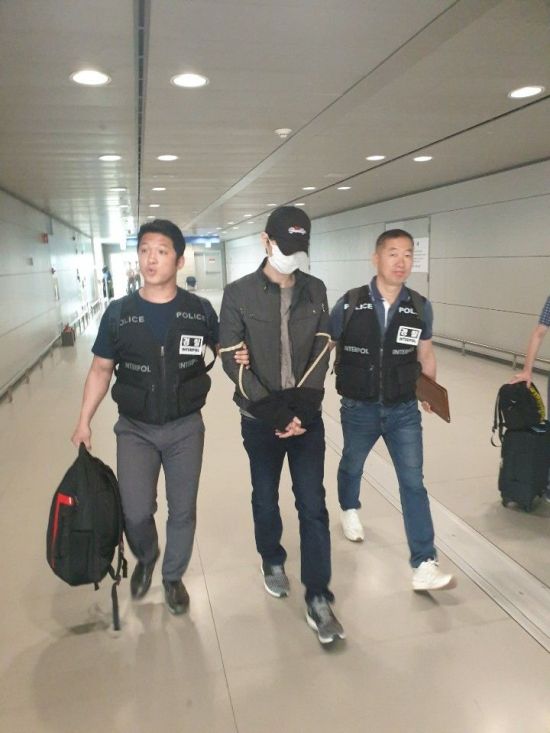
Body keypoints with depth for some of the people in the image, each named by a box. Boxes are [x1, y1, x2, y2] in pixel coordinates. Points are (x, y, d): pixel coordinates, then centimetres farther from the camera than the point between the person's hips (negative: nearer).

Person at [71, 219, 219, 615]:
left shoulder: (200, 310, -7)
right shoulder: (118, 312, -6)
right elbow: (101, 370, 3)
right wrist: (84, 421, 1)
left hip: (186, 428, 0)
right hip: (135, 429, 0)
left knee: (182, 510, 11)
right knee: (136, 513, -1)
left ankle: (173, 576, 36)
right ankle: (146, 559, 34)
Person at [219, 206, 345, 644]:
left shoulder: (315, 291, 4)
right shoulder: (239, 294, -5)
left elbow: (322, 351, 0)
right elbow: (232, 359, -9)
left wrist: (304, 404, -14)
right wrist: (271, 408, -17)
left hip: (307, 416, 1)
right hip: (261, 418, -1)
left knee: (313, 506, 2)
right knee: (266, 499, 15)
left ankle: (318, 601, 12)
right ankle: (273, 562, 42)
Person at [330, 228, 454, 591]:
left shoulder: (420, 307, -7)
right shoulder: (350, 304, -13)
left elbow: (426, 353, 6)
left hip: (404, 411, 1)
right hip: (359, 409, 0)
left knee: (413, 482, -1)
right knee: (352, 466, 23)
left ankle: (424, 564, 8)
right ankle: (350, 510, 54)